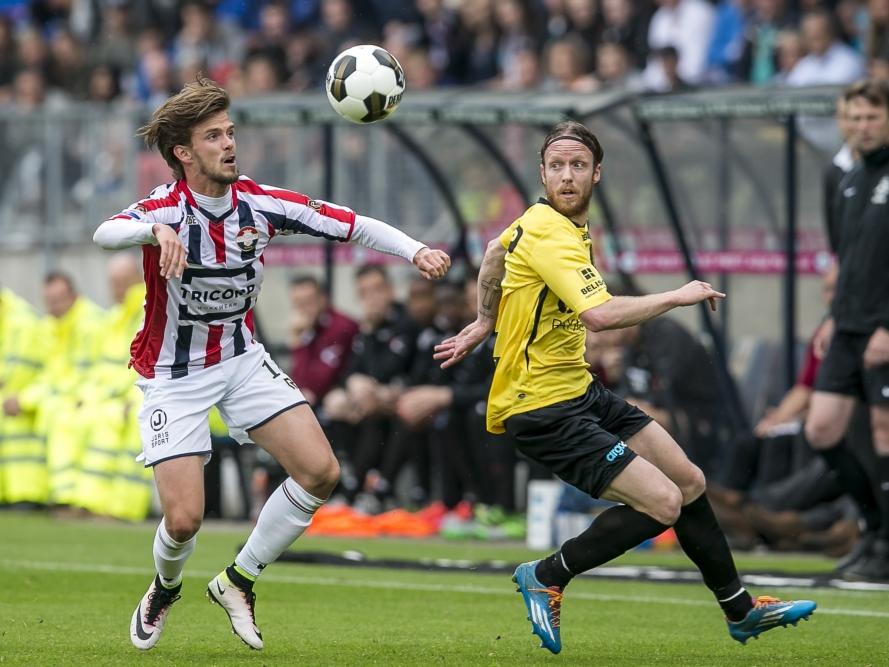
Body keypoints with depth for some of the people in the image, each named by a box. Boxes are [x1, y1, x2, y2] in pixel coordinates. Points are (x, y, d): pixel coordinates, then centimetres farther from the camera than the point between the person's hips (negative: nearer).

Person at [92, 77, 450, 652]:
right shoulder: (167, 209, -24)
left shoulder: (262, 204, -11)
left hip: (242, 359, 5)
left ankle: (238, 580, 11)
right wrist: (154, 232, -68)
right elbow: (105, 234, -45)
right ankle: (165, 589, 25)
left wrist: (417, 252, -24)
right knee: (183, 519, -13)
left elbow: (354, 226, -6)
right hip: (175, 376, -5)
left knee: (321, 471, -10)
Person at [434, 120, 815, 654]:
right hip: (543, 410, -10)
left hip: (581, 390, 10)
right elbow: (601, 314, -36)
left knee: (689, 482, 14)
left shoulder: (556, 222, 7)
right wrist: (678, 296, -23)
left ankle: (741, 611, 30)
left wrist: (483, 326, 30)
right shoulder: (549, 235, -24)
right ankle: (547, 577, -1)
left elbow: (496, 253, 26)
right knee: (663, 503, -18)